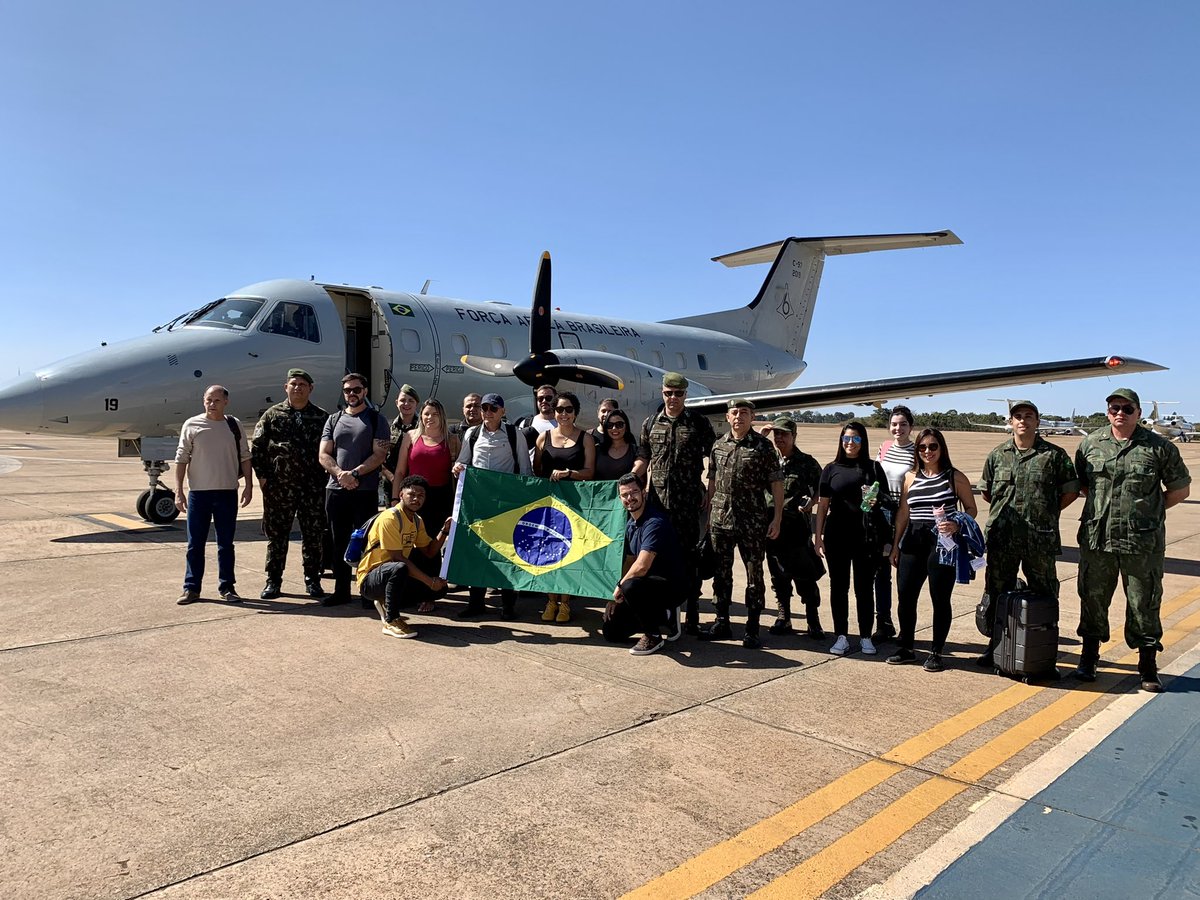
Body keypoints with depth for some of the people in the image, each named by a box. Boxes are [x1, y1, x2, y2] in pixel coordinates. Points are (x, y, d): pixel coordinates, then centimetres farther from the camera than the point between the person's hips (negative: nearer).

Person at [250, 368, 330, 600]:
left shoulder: (322, 417, 8)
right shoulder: (273, 414, 7)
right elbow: (256, 446, 6)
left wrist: (327, 476, 0)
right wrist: (261, 475, -1)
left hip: (313, 486, 0)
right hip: (278, 486, 0)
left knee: (313, 535, 4)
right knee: (276, 533, 6)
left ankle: (312, 580, 16)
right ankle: (273, 580, 17)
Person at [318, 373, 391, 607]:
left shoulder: (376, 420, 3)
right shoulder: (334, 420, 14)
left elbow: (380, 454, -7)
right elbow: (324, 455, 7)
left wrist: (355, 473, -17)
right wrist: (340, 474, -12)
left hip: (365, 491, -4)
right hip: (335, 489, 4)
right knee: (339, 542, 9)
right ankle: (341, 589, 19)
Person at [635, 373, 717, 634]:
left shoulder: (698, 423, 2)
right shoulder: (650, 423, 9)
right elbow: (643, 459, 12)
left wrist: (710, 492, -3)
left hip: (689, 501, -3)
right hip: (657, 499, 3)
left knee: (689, 554, 0)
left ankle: (692, 615, 7)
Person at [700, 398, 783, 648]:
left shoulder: (763, 446, -4)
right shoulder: (718, 445, 8)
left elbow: (776, 484, -3)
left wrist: (777, 518, -8)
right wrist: (708, 514, 12)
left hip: (751, 522, -4)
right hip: (720, 519, 4)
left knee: (754, 574, 3)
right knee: (721, 573, 11)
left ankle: (752, 630, 13)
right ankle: (722, 623, 23)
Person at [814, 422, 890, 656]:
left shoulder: (873, 468, 6)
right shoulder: (832, 469, 7)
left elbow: (886, 500, 7)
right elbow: (823, 505, 7)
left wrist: (876, 499, -16)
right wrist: (818, 536, 3)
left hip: (866, 536, -1)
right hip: (837, 536, 1)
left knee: (864, 586, 5)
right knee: (838, 586, 6)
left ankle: (865, 637, 17)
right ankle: (841, 636, 15)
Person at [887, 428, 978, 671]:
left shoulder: (955, 477, 1)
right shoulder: (910, 477, 11)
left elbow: (971, 508, 4)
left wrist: (956, 525, -16)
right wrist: (895, 545, 13)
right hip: (913, 541, 4)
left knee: (940, 599, 2)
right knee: (905, 596, 4)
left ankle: (936, 653, 17)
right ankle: (906, 648, 20)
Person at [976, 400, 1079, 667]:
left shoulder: (1054, 455, 1)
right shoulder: (997, 455, 8)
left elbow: (1071, 490, 6)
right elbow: (986, 490, 18)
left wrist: (1047, 513, 5)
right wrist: (1006, 510, 12)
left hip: (1041, 538, -2)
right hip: (1001, 537, 2)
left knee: (1044, 595, 6)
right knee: (998, 592, 10)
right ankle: (996, 646, 22)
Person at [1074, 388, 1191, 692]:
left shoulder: (1159, 447, 0)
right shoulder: (1090, 444, 5)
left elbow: (1181, 488, 8)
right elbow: (1079, 483, 18)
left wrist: (1149, 510, 1)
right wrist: (1101, 504, 6)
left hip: (1143, 542, -2)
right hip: (1096, 539, 2)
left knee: (1144, 604, 6)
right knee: (1092, 599, 11)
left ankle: (1148, 667, 19)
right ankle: (1089, 658, 26)